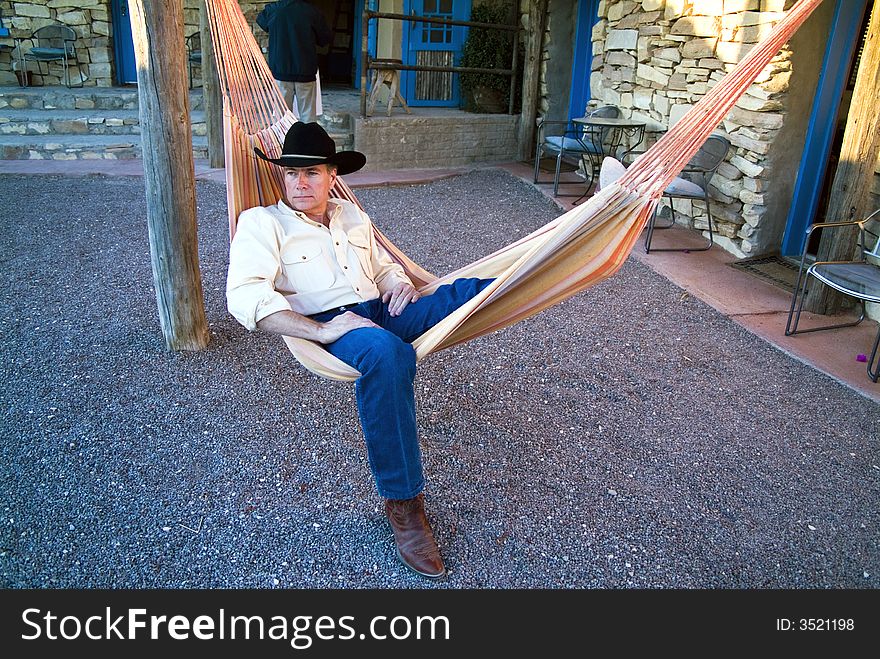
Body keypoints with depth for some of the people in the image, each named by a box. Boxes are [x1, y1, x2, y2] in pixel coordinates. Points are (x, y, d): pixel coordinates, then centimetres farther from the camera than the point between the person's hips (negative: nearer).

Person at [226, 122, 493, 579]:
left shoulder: (353, 216, 27)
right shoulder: (262, 222, 8)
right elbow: (244, 297, -7)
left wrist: (400, 284, 6)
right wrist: (319, 330, -20)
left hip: (387, 312, 6)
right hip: (332, 324, -5)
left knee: (469, 290, -20)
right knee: (387, 353, -41)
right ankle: (402, 504, -33)